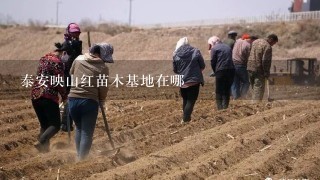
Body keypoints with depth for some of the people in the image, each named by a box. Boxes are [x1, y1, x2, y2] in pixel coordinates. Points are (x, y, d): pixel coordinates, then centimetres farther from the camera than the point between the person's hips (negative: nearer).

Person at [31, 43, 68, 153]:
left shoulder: (43, 59, 18)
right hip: (48, 95, -8)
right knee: (55, 125, -6)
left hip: (35, 94, 8)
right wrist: (64, 96, 2)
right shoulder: (57, 62, -7)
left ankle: (44, 148, 7)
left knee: (44, 125, 15)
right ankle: (41, 142, -27)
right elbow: (59, 82, -10)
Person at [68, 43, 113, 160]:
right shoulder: (103, 68, -3)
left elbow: (71, 73, 24)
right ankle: (82, 159, -2)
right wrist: (102, 100, 19)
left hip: (73, 99, 4)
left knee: (79, 128, 23)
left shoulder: (78, 59, 8)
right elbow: (103, 88, 1)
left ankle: (79, 156, 24)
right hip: (89, 101, -4)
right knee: (87, 133, 3)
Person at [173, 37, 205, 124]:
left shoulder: (176, 54, -1)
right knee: (191, 100, 3)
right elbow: (203, 66, -1)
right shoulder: (196, 52, -6)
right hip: (194, 80, -3)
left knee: (185, 100, 20)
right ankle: (185, 119, -6)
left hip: (182, 81, 3)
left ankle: (186, 117, 27)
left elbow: (175, 70, 6)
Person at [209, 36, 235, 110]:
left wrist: (215, 71, 11)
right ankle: (225, 107, 12)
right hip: (231, 70, 5)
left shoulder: (214, 48, 0)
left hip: (221, 71, -5)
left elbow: (213, 62, -2)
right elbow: (230, 59, 16)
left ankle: (220, 108, -4)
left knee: (219, 91, 3)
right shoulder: (227, 47, 18)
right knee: (227, 90, 15)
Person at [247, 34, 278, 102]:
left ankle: (254, 101, 21)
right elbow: (266, 61, -18)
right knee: (259, 89, -3)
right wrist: (266, 73, -12)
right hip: (259, 70, -8)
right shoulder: (268, 46, -14)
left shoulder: (255, 42, 13)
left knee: (254, 88, 17)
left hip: (250, 68, 8)